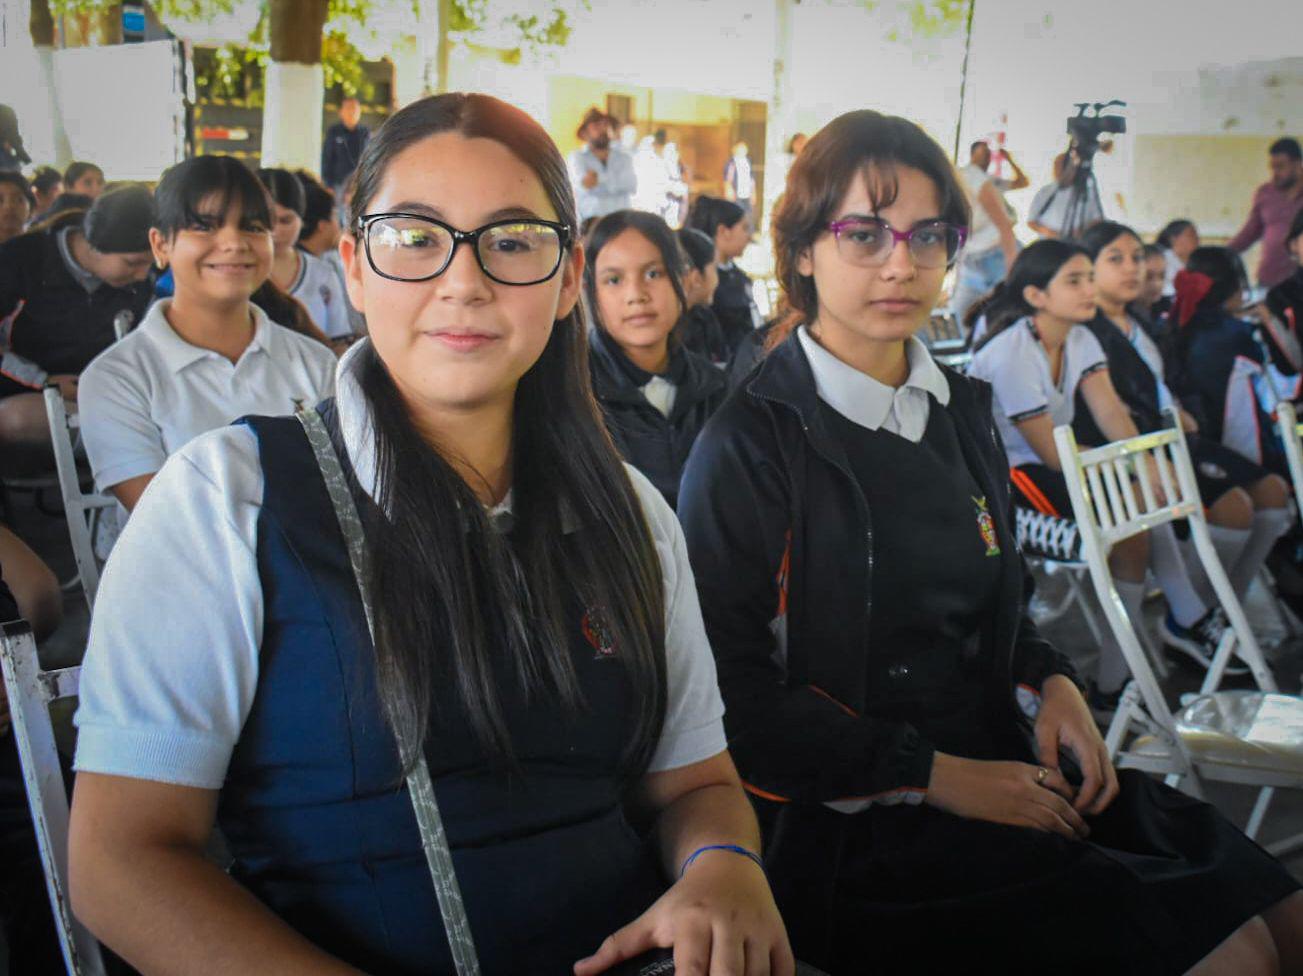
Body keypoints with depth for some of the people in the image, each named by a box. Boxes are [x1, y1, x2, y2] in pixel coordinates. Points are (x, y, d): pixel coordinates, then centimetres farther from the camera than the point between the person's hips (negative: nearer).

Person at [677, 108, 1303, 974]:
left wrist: (1052, 681, 2)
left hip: (999, 766, 7)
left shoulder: (960, 411, 10)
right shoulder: (751, 445, -12)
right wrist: (934, 774, -15)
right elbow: (735, 691, -13)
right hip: (853, 824, -7)